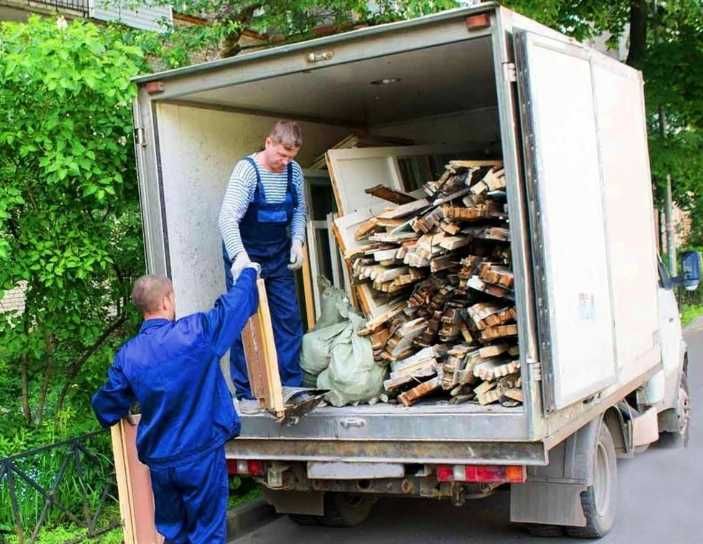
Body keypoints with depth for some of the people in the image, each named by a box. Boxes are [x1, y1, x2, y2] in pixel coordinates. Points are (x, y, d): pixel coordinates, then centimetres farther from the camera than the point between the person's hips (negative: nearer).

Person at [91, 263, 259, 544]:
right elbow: (235, 302, 1)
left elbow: (105, 407, 8)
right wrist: (248, 272, 21)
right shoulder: (196, 331, -13)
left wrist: (124, 415, 32)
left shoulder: (127, 355, -2)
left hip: (159, 462, 4)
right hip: (202, 456, -3)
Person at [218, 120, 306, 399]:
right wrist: (239, 255, -46)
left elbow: (299, 211, 11)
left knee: (289, 318, 7)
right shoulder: (247, 169, -21)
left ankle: (292, 384, 18)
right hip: (245, 256, -5)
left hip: (279, 256, 6)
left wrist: (297, 240, -6)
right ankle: (245, 391, 9)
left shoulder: (294, 171, -3)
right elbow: (227, 217, -32)